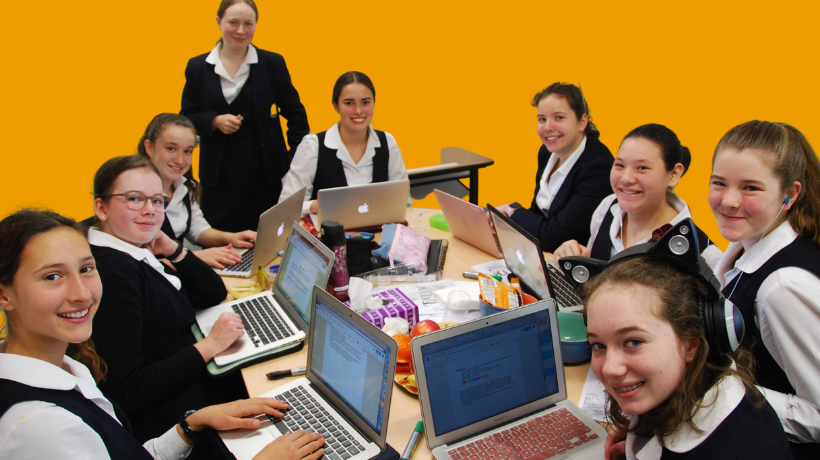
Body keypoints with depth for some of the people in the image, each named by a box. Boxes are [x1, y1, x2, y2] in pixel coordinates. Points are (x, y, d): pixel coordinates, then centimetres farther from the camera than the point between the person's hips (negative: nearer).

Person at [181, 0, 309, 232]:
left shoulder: (273, 63, 3)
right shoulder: (198, 67, 5)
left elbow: (295, 114, 6)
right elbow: (186, 118, 9)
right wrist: (214, 121, -11)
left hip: (265, 171, -1)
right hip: (219, 174, 1)